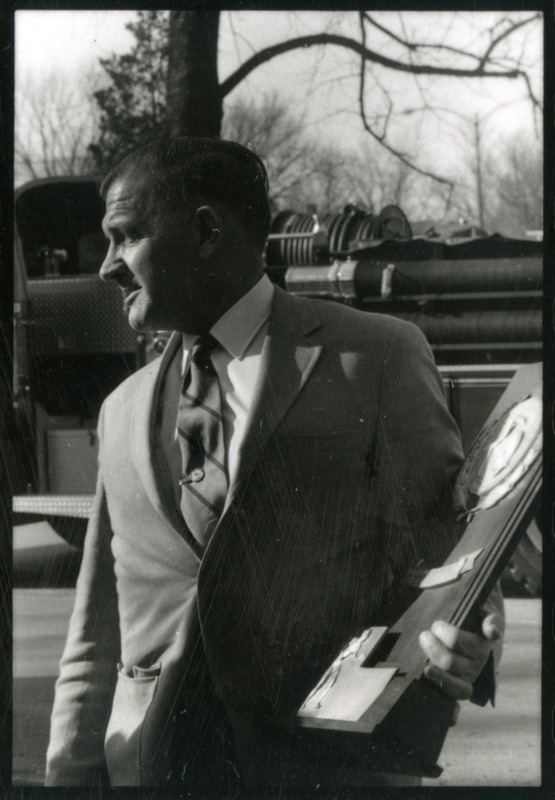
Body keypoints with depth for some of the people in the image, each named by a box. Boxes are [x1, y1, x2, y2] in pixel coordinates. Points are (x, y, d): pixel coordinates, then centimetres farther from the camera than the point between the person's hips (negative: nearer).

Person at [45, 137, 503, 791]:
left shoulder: (378, 357, 1)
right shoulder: (123, 412, 17)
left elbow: (442, 546, -2)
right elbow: (96, 638, 16)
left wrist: (456, 650, -22)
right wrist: (68, 776, 8)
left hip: (321, 761, -4)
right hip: (146, 764, 4)